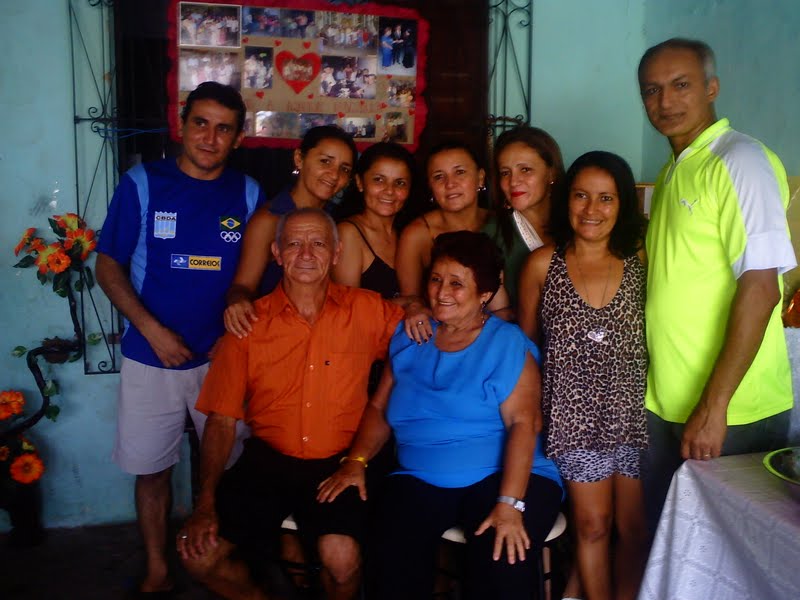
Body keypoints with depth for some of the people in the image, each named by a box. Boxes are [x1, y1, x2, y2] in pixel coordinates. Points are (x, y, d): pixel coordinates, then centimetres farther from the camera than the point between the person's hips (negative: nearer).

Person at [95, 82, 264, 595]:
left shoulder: (248, 194, 2)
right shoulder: (143, 184, -3)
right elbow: (109, 267, -2)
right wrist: (153, 330, -13)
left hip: (223, 357, 1)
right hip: (152, 356, -1)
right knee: (152, 469, 9)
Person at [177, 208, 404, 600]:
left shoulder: (367, 311, -1)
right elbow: (222, 420, 1)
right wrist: (206, 502, -8)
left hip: (337, 465, -1)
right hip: (267, 461, 2)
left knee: (342, 558, -26)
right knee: (198, 552, -13)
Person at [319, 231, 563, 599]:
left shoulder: (507, 343, -1)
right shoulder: (408, 338, 14)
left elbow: (523, 423, -12)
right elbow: (379, 407, 15)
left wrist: (509, 503, -23)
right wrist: (356, 461, -2)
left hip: (503, 476, -2)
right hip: (420, 481, 3)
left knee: (502, 562, -30)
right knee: (397, 559, -26)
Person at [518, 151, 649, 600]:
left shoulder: (642, 261, 2)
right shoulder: (543, 264, -1)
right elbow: (525, 340, 6)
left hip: (635, 408, 1)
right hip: (575, 413, -1)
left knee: (635, 529, 7)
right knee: (593, 525, 7)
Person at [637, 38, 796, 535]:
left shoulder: (740, 161, -11)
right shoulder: (673, 171, 14)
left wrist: (713, 407, -22)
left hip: (732, 414, -7)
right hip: (668, 404, 7)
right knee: (666, 537, 16)